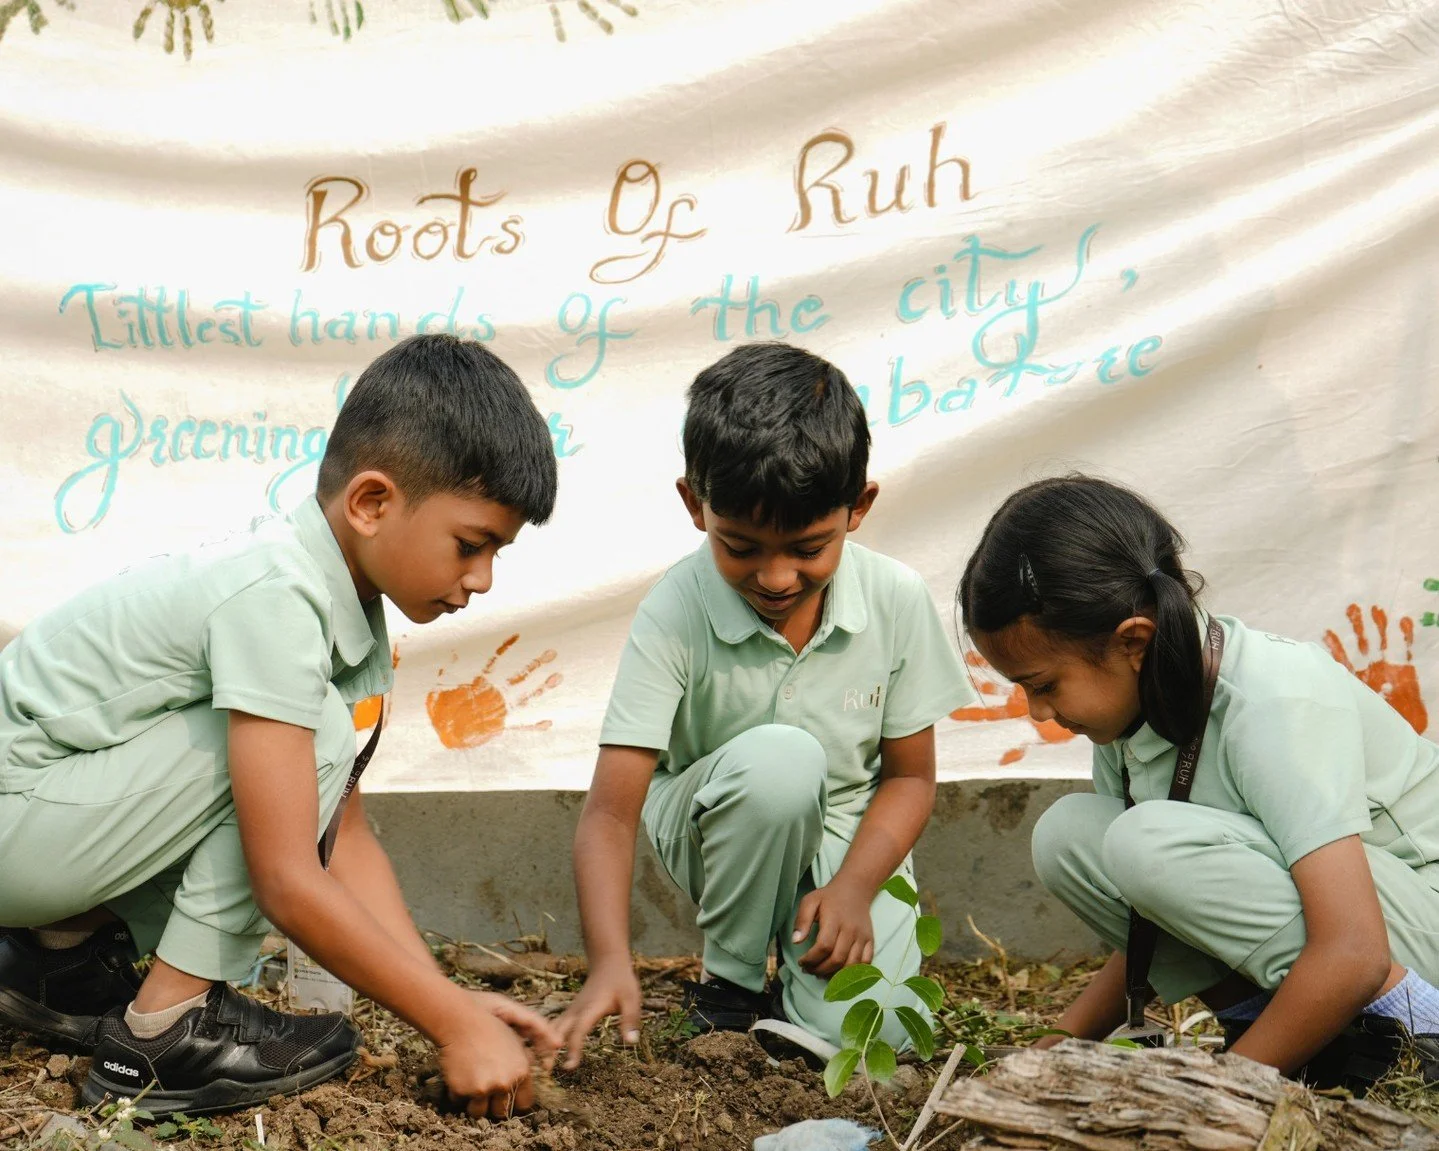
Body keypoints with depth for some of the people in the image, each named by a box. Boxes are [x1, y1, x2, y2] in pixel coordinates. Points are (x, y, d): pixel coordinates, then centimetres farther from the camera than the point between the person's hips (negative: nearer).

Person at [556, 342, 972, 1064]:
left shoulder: (896, 599, -15)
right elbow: (610, 814, -27)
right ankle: (729, 986, -11)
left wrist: (854, 887, -20)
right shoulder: (676, 614, -23)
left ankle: (795, 977, 14)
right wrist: (610, 962, -41)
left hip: (848, 841, 1)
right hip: (718, 834, -1)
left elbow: (909, 775, -3)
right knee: (778, 758, -35)